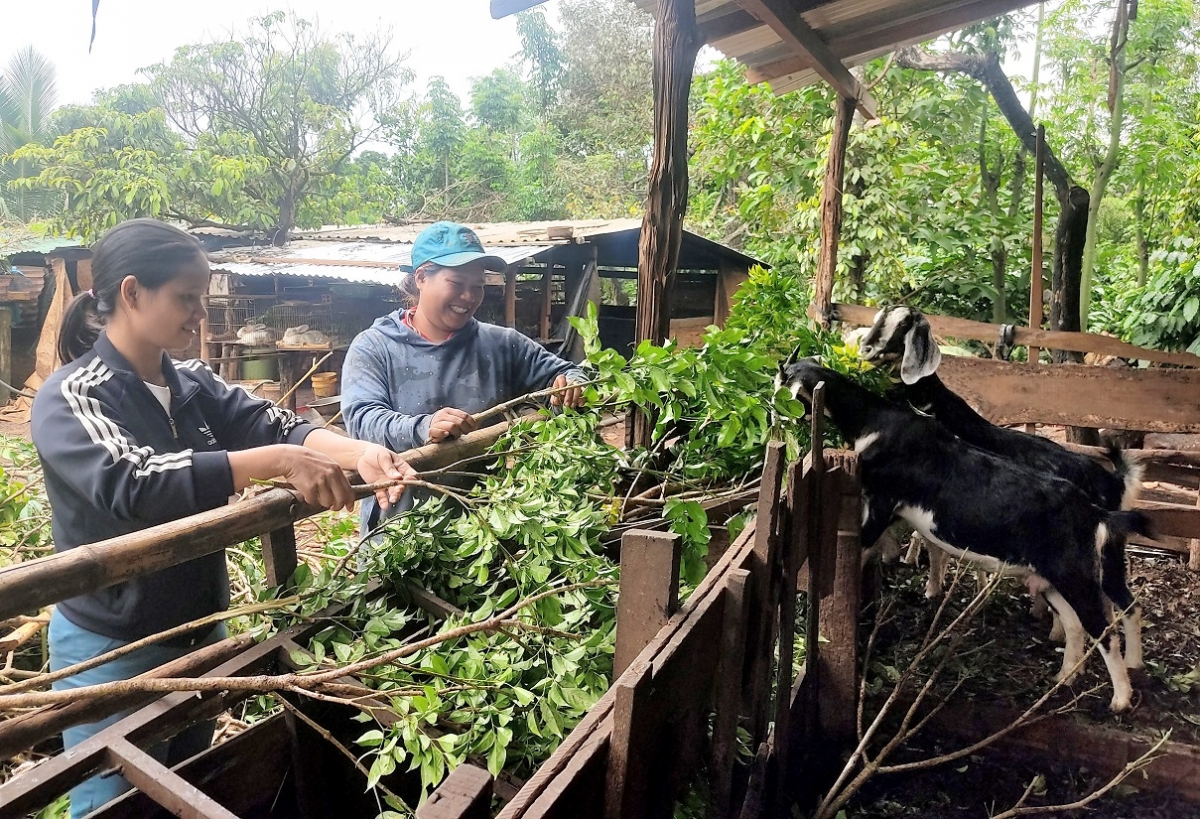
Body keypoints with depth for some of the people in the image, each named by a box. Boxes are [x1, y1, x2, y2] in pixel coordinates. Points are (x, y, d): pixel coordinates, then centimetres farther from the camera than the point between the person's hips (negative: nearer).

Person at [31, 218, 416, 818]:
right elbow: (130, 481, -34)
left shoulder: (192, 384, 2)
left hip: (198, 630, 7)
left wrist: (361, 453, -28)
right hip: (112, 650, -6)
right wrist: (276, 461, -39)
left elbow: (272, 425, -10)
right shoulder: (70, 398, -18)